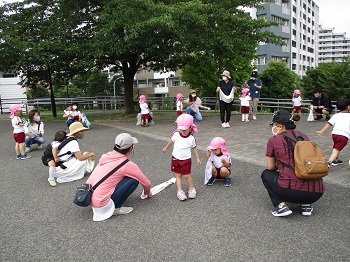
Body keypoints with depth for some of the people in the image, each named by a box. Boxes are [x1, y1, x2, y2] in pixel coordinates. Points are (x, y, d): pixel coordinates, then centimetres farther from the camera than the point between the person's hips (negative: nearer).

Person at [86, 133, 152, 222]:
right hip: (100, 204, -7)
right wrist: (147, 193, 26)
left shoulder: (106, 156, 6)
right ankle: (114, 208, 0)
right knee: (134, 180, -5)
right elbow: (146, 183, 2)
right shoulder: (127, 165, -11)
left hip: (88, 199, 8)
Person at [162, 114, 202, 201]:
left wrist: (198, 158, 2)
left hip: (186, 159, -2)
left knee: (186, 175, -1)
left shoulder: (191, 138, -14)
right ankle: (180, 191, 9)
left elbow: (194, 148, 0)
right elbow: (171, 141, 10)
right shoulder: (176, 134, -9)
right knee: (178, 175, 6)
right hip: (176, 158, 3)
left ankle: (192, 189, 20)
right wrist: (166, 147, 24)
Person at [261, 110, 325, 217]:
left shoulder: (273, 140, 1)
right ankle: (306, 205, 17)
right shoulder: (304, 136, 15)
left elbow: (270, 167, 11)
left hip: (292, 191, -5)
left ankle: (281, 206, 4)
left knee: (266, 174, 23)